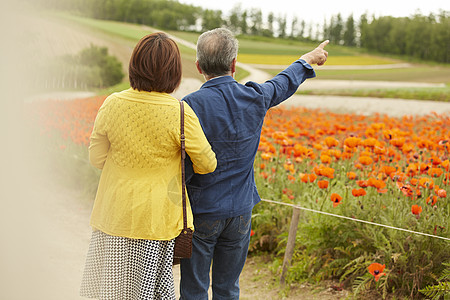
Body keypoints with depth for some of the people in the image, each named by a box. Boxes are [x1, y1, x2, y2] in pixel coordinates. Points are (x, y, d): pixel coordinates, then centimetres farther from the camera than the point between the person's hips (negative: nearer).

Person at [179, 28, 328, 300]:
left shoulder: (192, 105, -17)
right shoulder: (255, 99, -3)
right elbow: (285, 83, 19)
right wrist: (309, 59, 37)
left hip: (201, 212, -4)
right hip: (240, 211, 4)